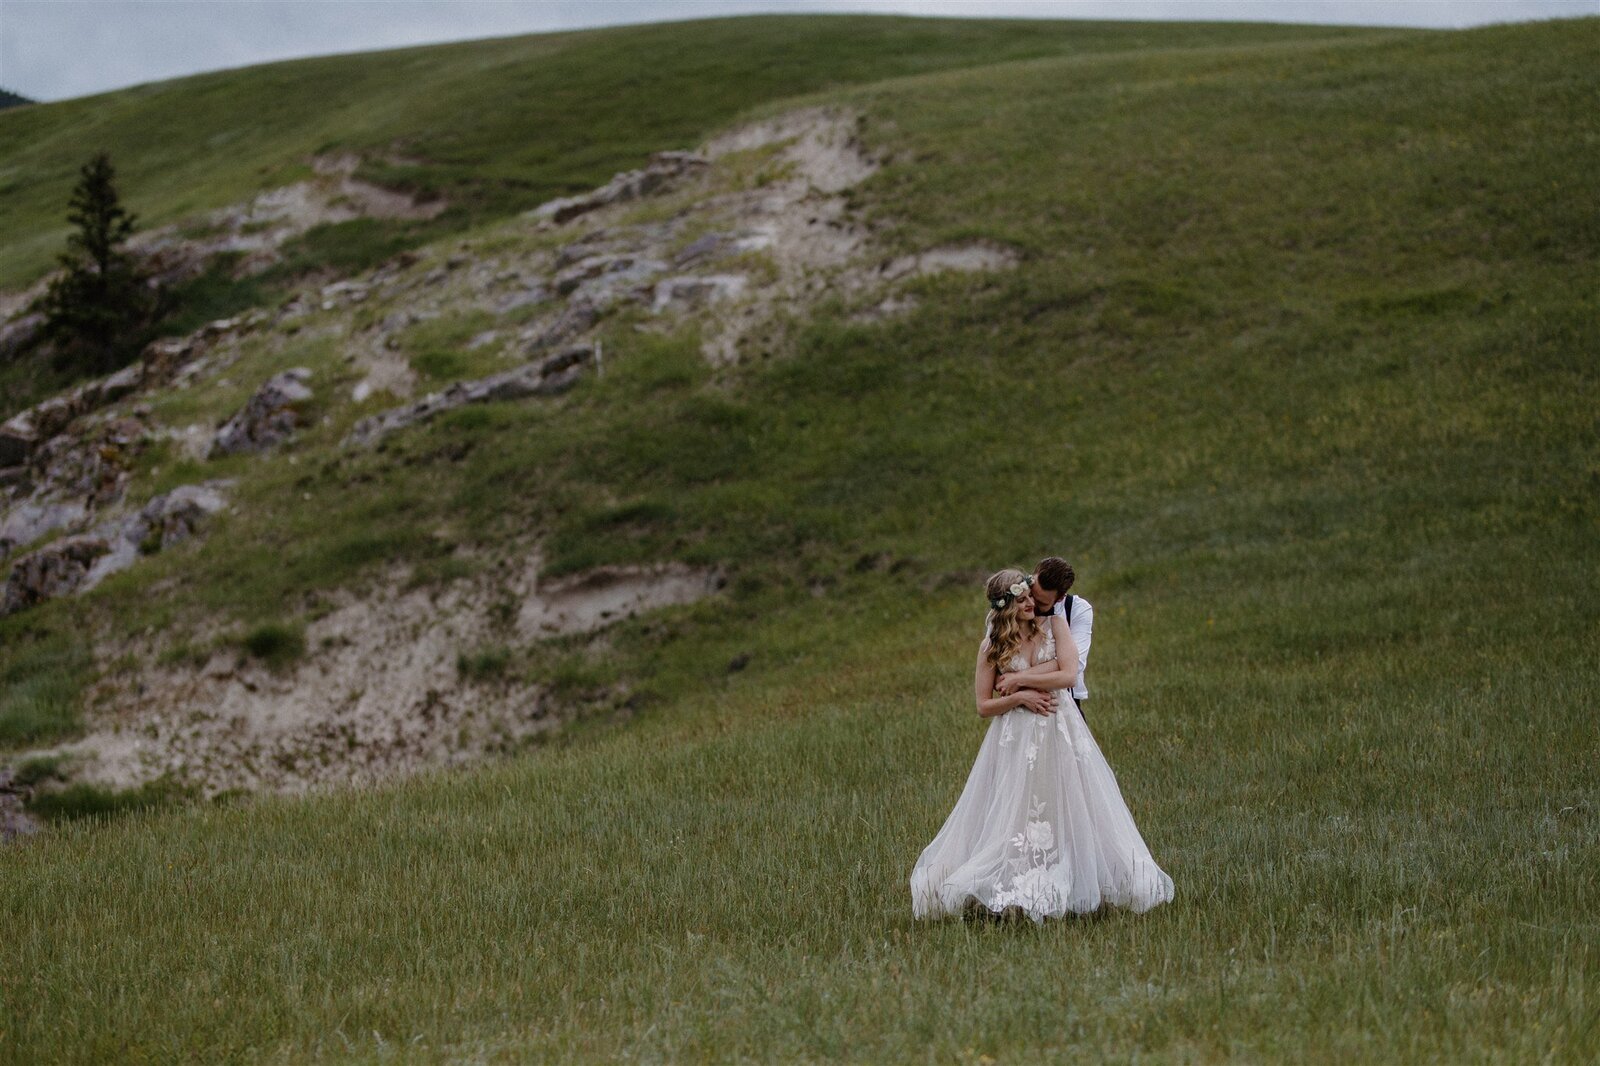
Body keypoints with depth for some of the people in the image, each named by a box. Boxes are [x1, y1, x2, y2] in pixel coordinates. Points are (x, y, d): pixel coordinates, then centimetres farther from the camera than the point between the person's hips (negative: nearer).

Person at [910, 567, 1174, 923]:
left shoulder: (1055, 624, 2)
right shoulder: (992, 647, 2)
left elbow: (1069, 675, -9)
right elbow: (983, 706, 3)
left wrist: (1020, 680, -8)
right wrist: (1019, 698, -12)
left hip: (1062, 735, 1)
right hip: (1016, 742, -1)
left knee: (1071, 810, -1)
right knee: (1017, 817, -3)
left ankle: (1073, 886, 5)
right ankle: (1015, 891, 2)